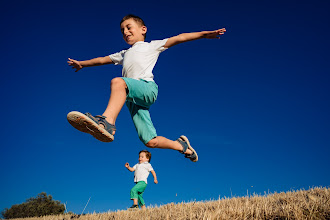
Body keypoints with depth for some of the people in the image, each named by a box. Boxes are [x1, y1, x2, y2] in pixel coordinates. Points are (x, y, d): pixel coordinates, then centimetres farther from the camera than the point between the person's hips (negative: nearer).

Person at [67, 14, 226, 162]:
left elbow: (179, 38, 16)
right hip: (132, 100, 5)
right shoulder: (124, 54, 39)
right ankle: (182, 145, 16)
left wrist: (204, 34, 9)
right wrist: (82, 64, 55)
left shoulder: (151, 46, 24)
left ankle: (107, 121, -56)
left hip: (147, 87, -5)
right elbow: (103, 60, 48)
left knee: (117, 82, -36)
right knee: (151, 142, -6)